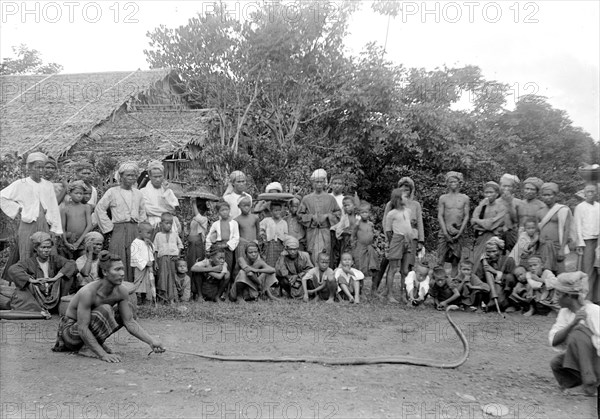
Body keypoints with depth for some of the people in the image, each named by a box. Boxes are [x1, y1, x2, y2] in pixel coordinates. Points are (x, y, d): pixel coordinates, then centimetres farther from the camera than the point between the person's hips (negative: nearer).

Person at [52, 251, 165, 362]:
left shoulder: (121, 292, -13)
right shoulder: (88, 293, -31)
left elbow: (129, 322, -10)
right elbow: (82, 329, -32)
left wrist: (151, 341, -22)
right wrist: (103, 354, -38)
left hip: (91, 328, 7)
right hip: (70, 331, -7)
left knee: (128, 308, 0)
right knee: (105, 310, -31)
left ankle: (95, 343, 5)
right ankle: (87, 348, -15)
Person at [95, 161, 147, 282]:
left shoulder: (138, 194, 13)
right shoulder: (112, 192, 1)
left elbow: (142, 212, 24)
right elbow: (99, 209, 0)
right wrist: (109, 227, -3)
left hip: (135, 231, 4)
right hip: (119, 230, -4)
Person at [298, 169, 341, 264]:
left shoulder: (330, 198, 6)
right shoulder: (306, 199, 5)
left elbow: (338, 213, 8)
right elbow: (300, 214, 6)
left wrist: (327, 216, -7)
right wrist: (312, 217, -8)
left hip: (326, 231, 0)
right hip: (312, 232, 0)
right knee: (313, 256, -3)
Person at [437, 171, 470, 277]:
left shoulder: (465, 198, 8)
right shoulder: (443, 198, 6)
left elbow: (466, 216, 4)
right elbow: (440, 216, 2)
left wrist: (460, 232, -7)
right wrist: (446, 232, -9)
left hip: (459, 232, 1)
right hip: (445, 232, -1)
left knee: (455, 260, 2)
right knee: (440, 260, -7)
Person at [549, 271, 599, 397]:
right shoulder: (565, 312, 1)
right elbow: (553, 341, -12)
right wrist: (572, 323, -26)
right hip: (580, 359, 6)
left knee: (578, 331, -27)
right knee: (555, 363, -21)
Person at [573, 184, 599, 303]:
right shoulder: (580, 207, 2)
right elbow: (578, 227, -1)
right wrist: (580, 244, -7)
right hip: (587, 241, -4)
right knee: (587, 271, -4)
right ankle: (586, 299, -1)